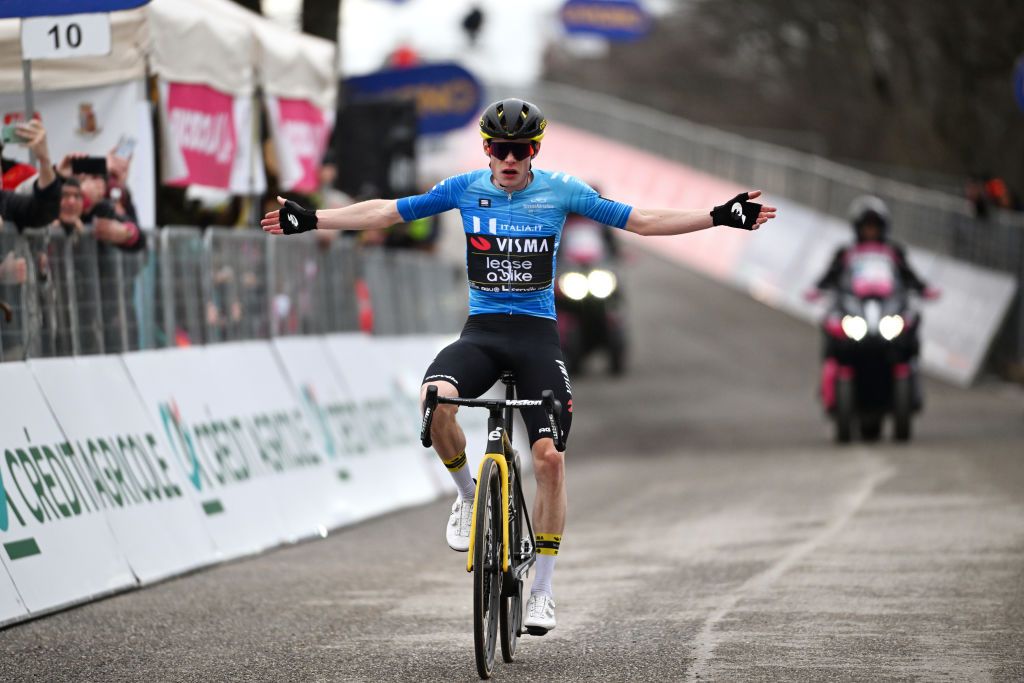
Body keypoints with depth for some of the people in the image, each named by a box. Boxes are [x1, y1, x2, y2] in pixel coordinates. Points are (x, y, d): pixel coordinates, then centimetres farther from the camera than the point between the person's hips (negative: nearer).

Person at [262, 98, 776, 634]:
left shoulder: (562, 191, 0)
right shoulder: (465, 188, 2)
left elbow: (641, 221, 3)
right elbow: (386, 212, 6)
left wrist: (719, 218, -4)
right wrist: (311, 220, 0)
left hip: (537, 333, 0)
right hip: (481, 329, 0)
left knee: (550, 458, -11)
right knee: (435, 399, -32)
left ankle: (542, 590, 4)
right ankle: (468, 495, -2)